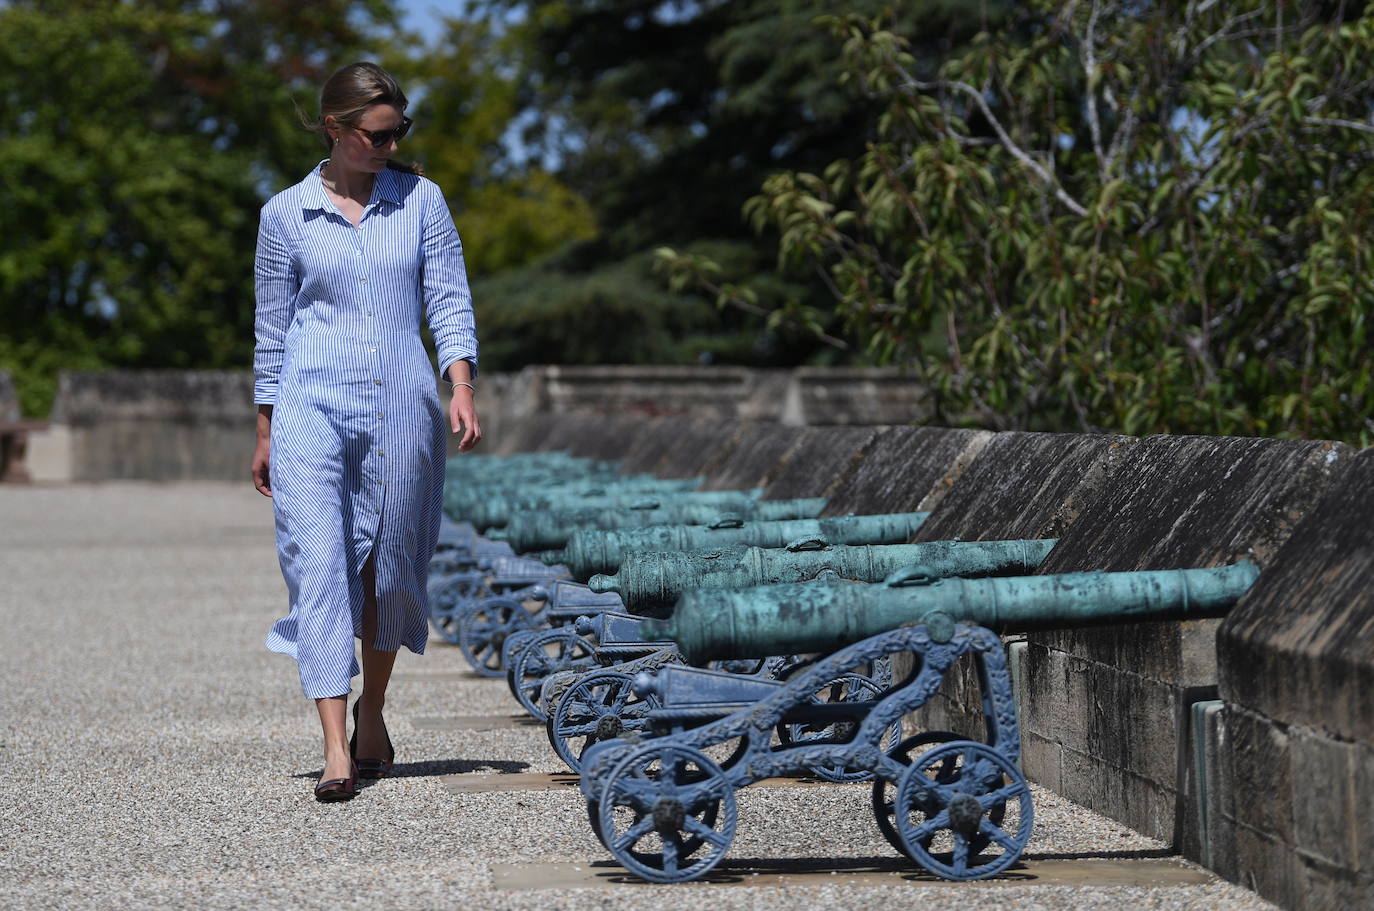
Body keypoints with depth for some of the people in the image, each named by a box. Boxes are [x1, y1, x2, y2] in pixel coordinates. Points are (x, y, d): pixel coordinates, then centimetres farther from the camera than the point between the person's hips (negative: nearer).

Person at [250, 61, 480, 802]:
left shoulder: (420, 199, 7)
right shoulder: (285, 215, 4)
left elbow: (449, 300, 6)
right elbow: (272, 327, 11)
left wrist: (461, 389, -9)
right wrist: (265, 433, 12)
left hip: (402, 407, 2)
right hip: (314, 405, -2)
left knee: (392, 567, 9)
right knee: (321, 563, -13)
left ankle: (371, 713, 31)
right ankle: (336, 749, -17)